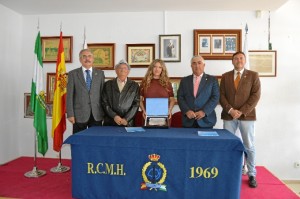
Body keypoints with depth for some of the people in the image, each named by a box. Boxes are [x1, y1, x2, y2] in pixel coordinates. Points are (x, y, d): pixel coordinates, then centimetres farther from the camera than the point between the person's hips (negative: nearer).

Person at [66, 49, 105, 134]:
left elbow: (103, 93, 7)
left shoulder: (100, 73, 7)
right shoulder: (73, 74, 3)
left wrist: (104, 112, 4)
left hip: (96, 114, 1)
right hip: (79, 114, -1)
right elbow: (70, 95, 0)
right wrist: (70, 114, -6)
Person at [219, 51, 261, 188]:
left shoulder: (253, 75, 4)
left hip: (246, 115, -2)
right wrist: (230, 110, -11)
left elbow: (255, 96, -4)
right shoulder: (225, 76, 10)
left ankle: (252, 175, 18)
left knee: (249, 146, 4)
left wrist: (242, 112, -13)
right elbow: (221, 95, 4)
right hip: (228, 115, 2)